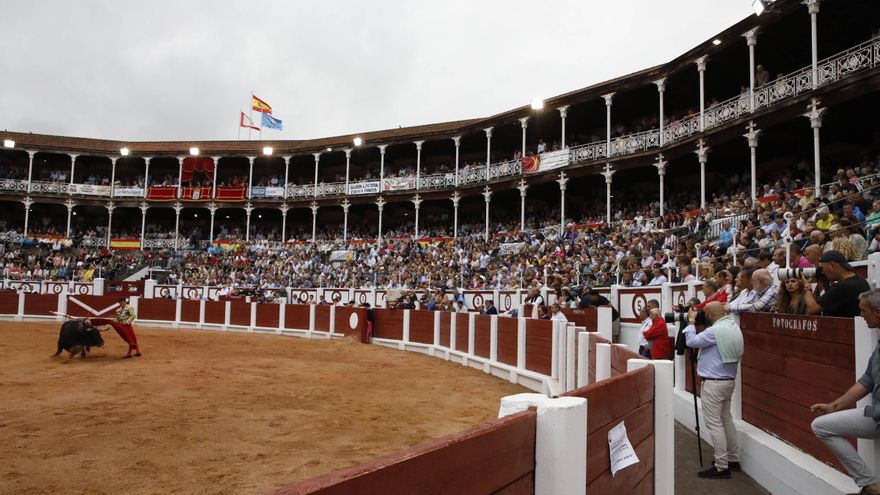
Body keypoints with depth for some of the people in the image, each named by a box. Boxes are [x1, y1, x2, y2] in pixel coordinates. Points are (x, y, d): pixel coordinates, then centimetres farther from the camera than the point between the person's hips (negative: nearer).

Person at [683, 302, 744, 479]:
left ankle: (722, 467, -2)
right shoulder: (734, 327, 9)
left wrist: (691, 321, -2)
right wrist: (694, 322, 9)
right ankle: (733, 459, 28)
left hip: (714, 383, -10)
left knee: (714, 423, -5)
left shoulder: (716, 330, -21)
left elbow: (692, 341, -14)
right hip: (729, 380, 10)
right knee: (726, 419, 19)